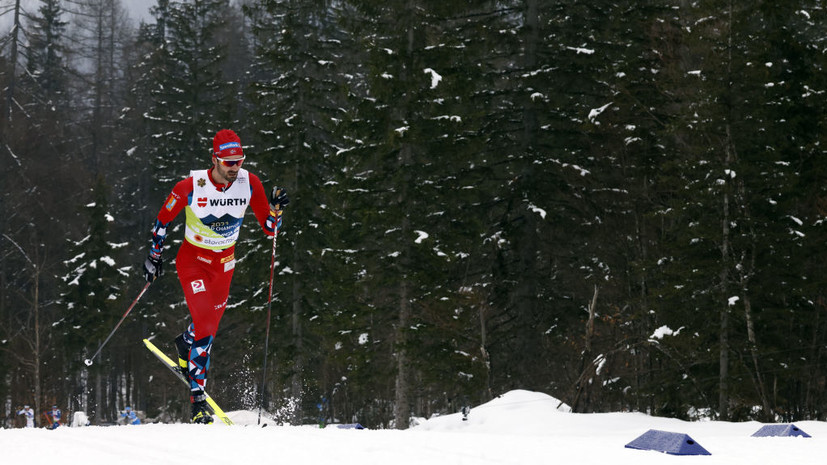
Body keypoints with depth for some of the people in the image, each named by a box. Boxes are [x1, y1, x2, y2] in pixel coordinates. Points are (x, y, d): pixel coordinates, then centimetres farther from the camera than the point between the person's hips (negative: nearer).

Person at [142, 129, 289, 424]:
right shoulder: (192, 186, -22)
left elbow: (269, 228, -7)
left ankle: (185, 345, 54)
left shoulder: (249, 184, -14)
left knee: (210, 324, 16)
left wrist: (276, 207, -26)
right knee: (205, 328, -17)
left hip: (224, 263, 4)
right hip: (192, 260, -4)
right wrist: (154, 256, -2)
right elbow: (163, 219, -6)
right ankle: (198, 400, -11)